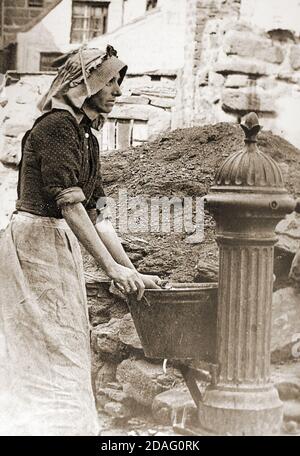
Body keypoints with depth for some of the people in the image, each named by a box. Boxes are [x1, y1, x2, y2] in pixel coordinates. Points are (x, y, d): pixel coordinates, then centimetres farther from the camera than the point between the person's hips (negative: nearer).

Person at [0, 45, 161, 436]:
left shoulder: (86, 136, 16)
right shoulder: (56, 126, -12)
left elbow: (97, 212, 15)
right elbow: (70, 205, -20)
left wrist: (132, 271, 10)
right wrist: (112, 267, -21)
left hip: (62, 244, 10)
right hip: (37, 240, -9)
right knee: (52, 353, -8)